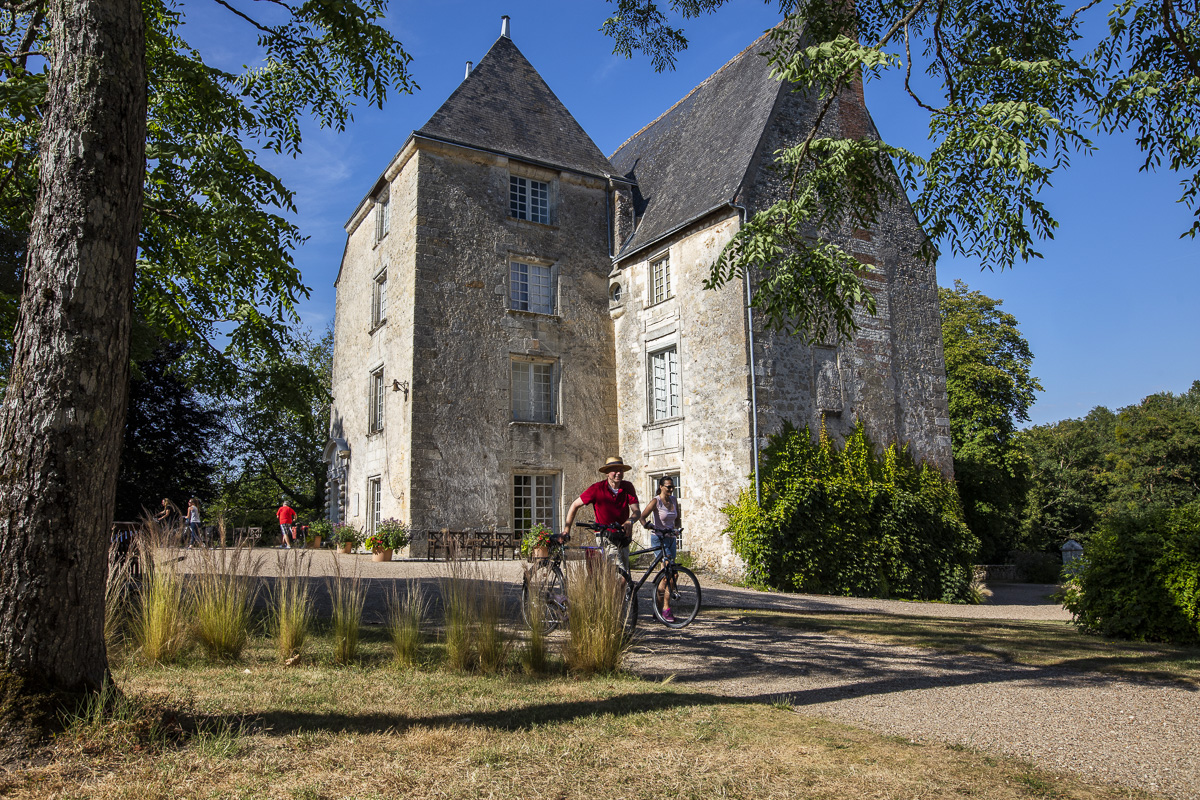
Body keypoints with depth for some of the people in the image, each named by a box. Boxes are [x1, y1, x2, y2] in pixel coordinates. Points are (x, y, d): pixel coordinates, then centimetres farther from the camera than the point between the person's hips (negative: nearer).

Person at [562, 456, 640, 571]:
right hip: (606, 538, -4)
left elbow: (637, 511, -8)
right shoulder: (597, 489, -12)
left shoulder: (627, 487, -3)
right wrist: (566, 529, -7)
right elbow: (575, 506, -3)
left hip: (623, 537, 5)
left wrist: (630, 521, -32)